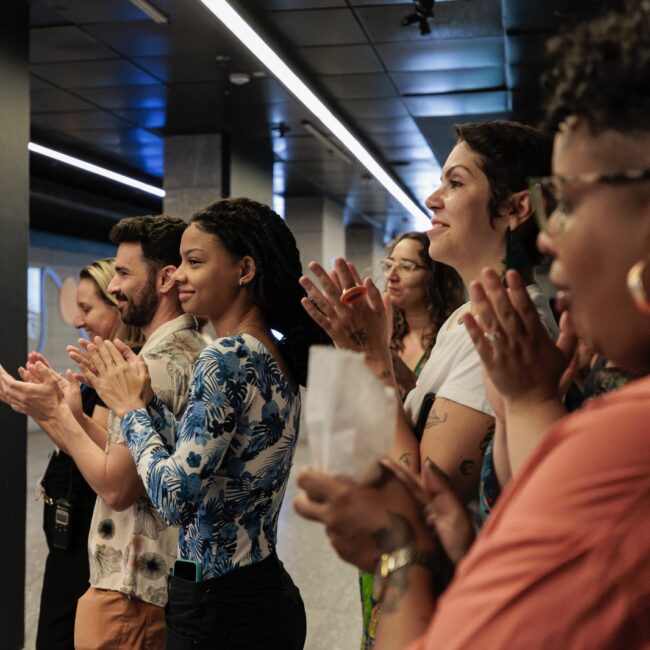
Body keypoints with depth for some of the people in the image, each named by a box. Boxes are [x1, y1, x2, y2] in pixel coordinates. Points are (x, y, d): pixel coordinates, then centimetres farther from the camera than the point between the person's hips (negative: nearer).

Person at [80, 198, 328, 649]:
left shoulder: (227, 358, -19)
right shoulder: (275, 358, 7)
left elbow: (177, 498, -23)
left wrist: (129, 408, -10)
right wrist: (145, 401, 7)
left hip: (217, 609, -9)